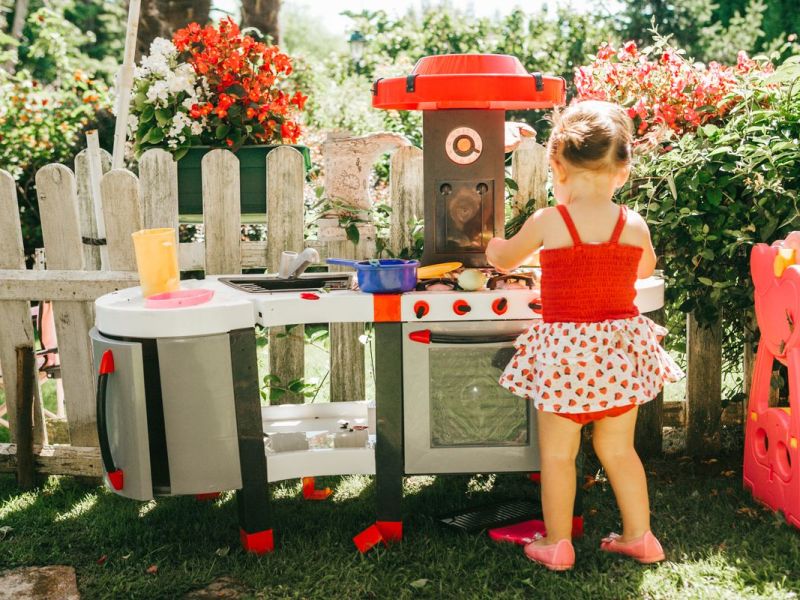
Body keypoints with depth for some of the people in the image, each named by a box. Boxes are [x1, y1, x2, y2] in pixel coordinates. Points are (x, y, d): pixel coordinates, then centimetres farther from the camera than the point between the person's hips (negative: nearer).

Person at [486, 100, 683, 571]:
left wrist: (494, 246, 29)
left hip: (565, 349, -3)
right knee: (618, 447, 19)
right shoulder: (635, 226, -4)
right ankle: (640, 536, 30)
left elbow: (505, 260, 6)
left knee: (557, 453, 10)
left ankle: (557, 545, 20)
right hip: (621, 346, 4)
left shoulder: (547, 222, -12)